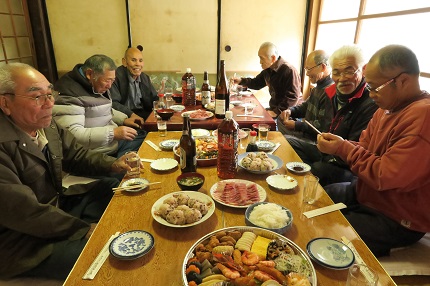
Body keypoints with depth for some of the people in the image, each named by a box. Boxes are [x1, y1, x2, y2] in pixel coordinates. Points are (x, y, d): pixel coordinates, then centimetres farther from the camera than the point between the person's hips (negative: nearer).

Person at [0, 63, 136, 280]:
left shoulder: (47, 125, -2)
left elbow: (76, 155, 10)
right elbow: (23, 211, -27)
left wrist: (113, 164, -9)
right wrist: (85, 229, -22)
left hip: (58, 203, 9)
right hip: (19, 238, -8)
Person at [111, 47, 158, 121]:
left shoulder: (145, 77, 14)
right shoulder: (116, 76, -11)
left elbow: (154, 98, 19)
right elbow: (113, 103, -20)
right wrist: (131, 114, -31)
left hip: (144, 113, 7)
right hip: (125, 115, -6)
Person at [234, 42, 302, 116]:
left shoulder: (289, 71, -18)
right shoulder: (268, 70, 7)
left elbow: (292, 97, -21)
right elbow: (257, 83, 23)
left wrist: (276, 112, -25)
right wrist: (241, 81, 7)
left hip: (284, 113, -8)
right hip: (273, 108, 8)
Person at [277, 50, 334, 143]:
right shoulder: (319, 87, 12)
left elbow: (323, 127, -27)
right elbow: (305, 106, 24)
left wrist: (296, 125, -19)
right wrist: (290, 110, 3)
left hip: (315, 139, -11)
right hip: (306, 131, 11)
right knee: (280, 119, 23)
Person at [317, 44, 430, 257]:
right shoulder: (387, 108, 3)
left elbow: (385, 177, -29)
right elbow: (364, 147, 10)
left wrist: (343, 148, -19)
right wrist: (337, 145, -10)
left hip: (395, 221, -9)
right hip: (363, 195, 9)